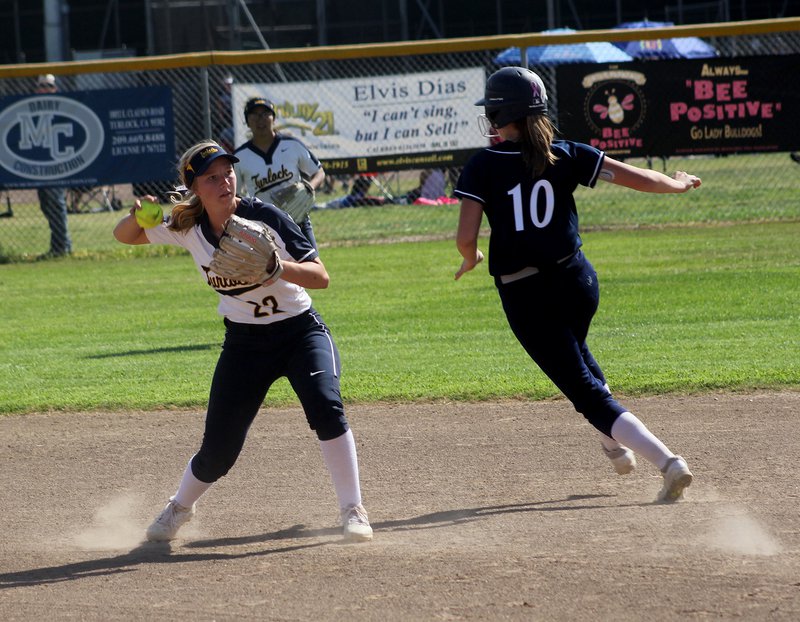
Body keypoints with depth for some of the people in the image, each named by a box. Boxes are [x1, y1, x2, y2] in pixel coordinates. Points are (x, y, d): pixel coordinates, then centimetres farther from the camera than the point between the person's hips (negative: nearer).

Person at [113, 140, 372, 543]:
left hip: (300, 331, -2)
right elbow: (124, 236, 5)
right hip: (244, 343, 2)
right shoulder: (188, 228, -7)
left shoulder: (266, 218, -17)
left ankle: (353, 512, -18)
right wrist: (138, 217, -19)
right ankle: (180, 507, 32)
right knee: (218, 450, 0)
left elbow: (321, 276, -18)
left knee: (325, 406, -29)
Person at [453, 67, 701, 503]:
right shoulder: (564, 155, -2)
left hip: (526, 297, -5)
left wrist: (470, 258, 6)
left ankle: (667, 462, -16)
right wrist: (676, 185, 19)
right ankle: (618, 446, 42)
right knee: (574, 351, 37)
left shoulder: (482, 167, -10)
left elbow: (466, 237, -17)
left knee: (587, 393, -1)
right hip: (577, 280, 5)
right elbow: (633, 177, -1)